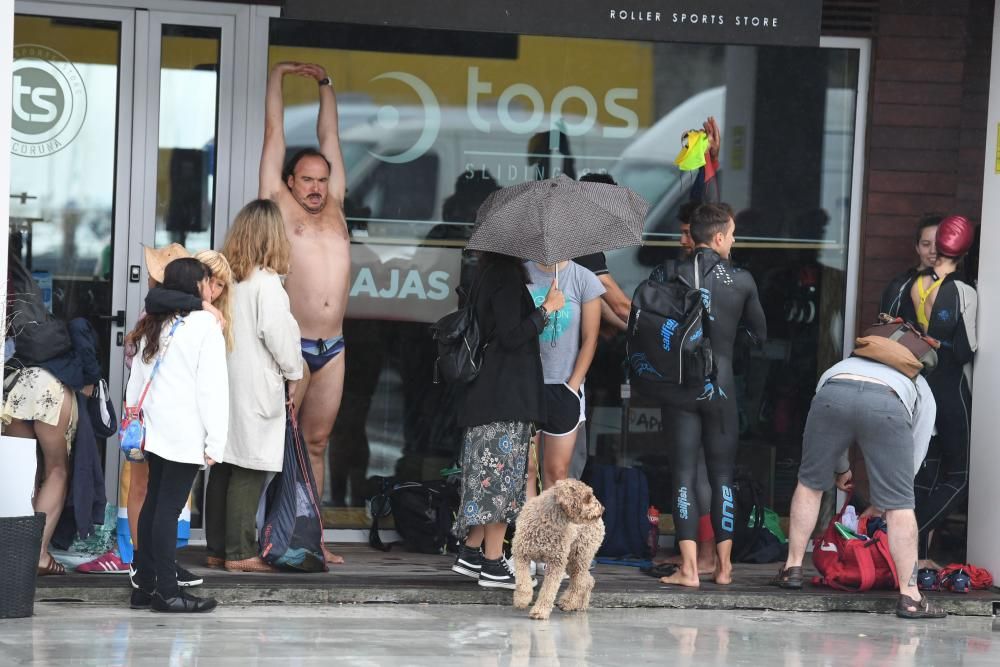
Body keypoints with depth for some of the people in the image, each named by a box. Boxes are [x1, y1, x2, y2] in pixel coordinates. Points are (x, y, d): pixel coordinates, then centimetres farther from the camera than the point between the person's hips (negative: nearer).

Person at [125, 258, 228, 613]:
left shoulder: (153, 325, 12)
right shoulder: (205, 325, -8)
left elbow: (136, 380, 16)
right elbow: (213, 387, -12)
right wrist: (215, 441, -11)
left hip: (156, 432, 7)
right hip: (187, 436, -7)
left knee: (153, 504, 12)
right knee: (169, 508, -7)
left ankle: (145, 585, 14)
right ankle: (167, 591, -5)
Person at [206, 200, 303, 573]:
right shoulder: (266, 282, -12)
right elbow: (278, 332, -15)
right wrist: (293, 372, 0)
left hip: (225, 384, 7)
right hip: (256, 388, -7)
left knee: (223, 468, 11)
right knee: (249, 472, -3)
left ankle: (217, 549, 17)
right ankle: (240, 553, -2)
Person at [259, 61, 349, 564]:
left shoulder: (333, 207, 15)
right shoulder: (279, 207, 4)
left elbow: (329, 137, 23)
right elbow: (274, 134, 9)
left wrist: (325, 85, 26)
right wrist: (277, 77, 15)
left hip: (332, 347, 5)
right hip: (290, 345, -5)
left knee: (316, 442, 7)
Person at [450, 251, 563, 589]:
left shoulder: (489, 276, 16)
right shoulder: (507, 276, -14)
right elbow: (512, 336, -19)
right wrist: (547, 308, -10)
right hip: (507, 396, -10)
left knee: (489, 478, 13)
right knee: (502, 477, -6)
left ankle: (470, 554, 16)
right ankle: (493, 565, -4)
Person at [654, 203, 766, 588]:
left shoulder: (667, 275, -4)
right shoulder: (742, 281, -2)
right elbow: (760, 335, 10)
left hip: (679, 387, 0)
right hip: (721, 388, 0)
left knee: (684, 475, 1)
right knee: (722, 475, 11)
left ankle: (689, 568, -6)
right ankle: (724, 566, 14)